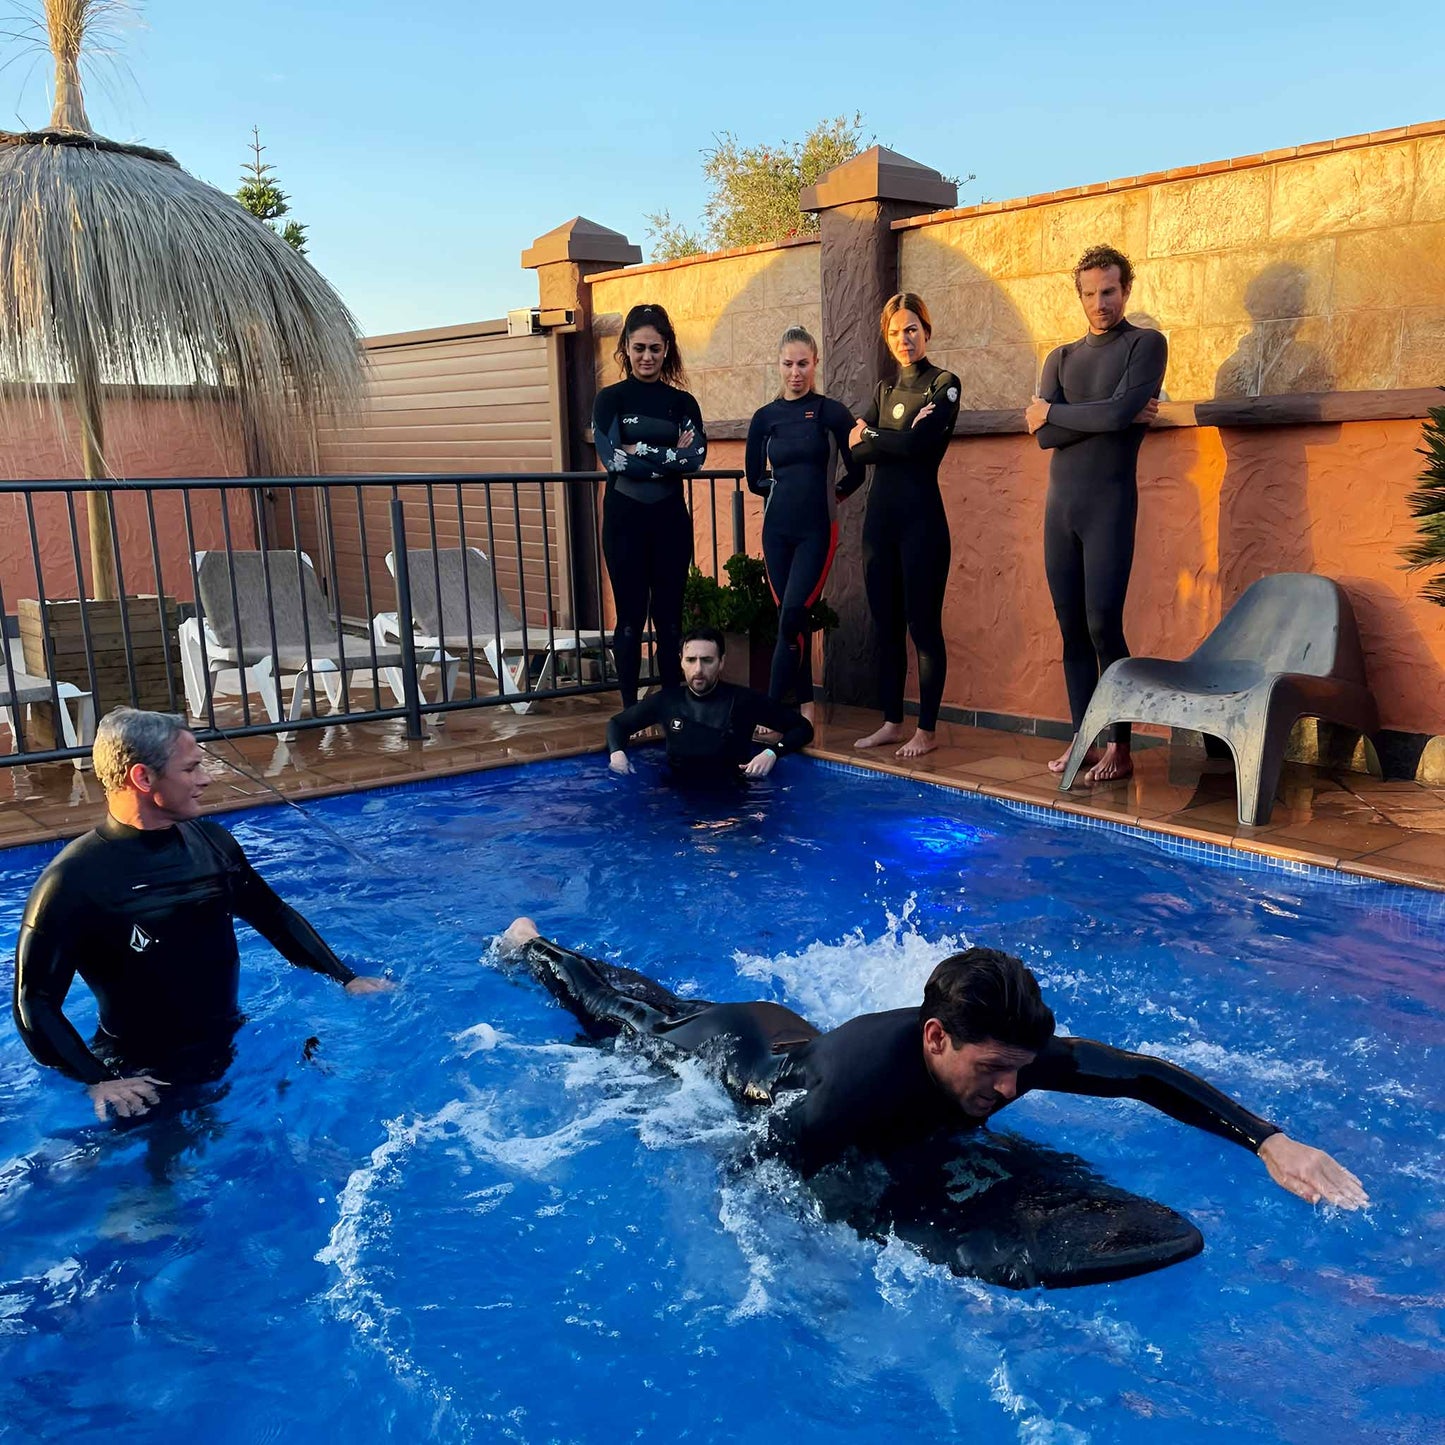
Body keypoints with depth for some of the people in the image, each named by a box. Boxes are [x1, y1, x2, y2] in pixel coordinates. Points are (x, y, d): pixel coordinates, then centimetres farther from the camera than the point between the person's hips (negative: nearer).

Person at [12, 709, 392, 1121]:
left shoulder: (211, 841, -1)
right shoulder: (74, 880, -18)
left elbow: (274, 916, 12)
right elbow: (35, 1002, -14)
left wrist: (346, 979, 9)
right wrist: (96, 1081, -23)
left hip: (234, 1048, 5)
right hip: (147, 1083, -5)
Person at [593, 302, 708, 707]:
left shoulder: (683, 402, 9)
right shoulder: (610, 399, 3)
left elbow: (695, 455, -7)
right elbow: (612, 459, -11)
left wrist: (640, 452, -12)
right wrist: (670, 454, -10)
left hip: (671, 520, 2)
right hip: (625, 519, -2)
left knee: (669, 618, 6)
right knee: (631, 618, 2)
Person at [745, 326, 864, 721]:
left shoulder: (832, 412, -2)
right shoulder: (765, 416, 6)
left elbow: (855, 473, 5)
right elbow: (755, 479, 14)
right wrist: (789, 487, 10)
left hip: (817, 530, -3)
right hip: (777, 529, 3)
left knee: (792, 618, -13)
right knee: (789, 618, 5)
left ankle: (771, 710, -8)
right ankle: (805, 706, 15)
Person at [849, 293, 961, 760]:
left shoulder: (944, 384, -1)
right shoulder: (885, 390, 16)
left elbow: (918, 444, -16)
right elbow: (856, 449, 2)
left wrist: (871, 435, -2)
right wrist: (899, 439, -13)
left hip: (921, 516, -6)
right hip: (880, 515, 6)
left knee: (922, 624, -3)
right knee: (886, 624, 9)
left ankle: (927, 729, 5)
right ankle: (891, 722, 18)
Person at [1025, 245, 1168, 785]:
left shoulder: (1146, 344, 2)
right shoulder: (1060, 358, 16)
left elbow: (1120, 411, -15)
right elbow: (1046, 435, 0)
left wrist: (1053, 412, -2)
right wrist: (1112, 416, -8)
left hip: (1110, 503, -5)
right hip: (1060, 503, 5)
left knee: (1103, 625, -10)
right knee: (1072, 628, 5)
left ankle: (1119, 746, -1)